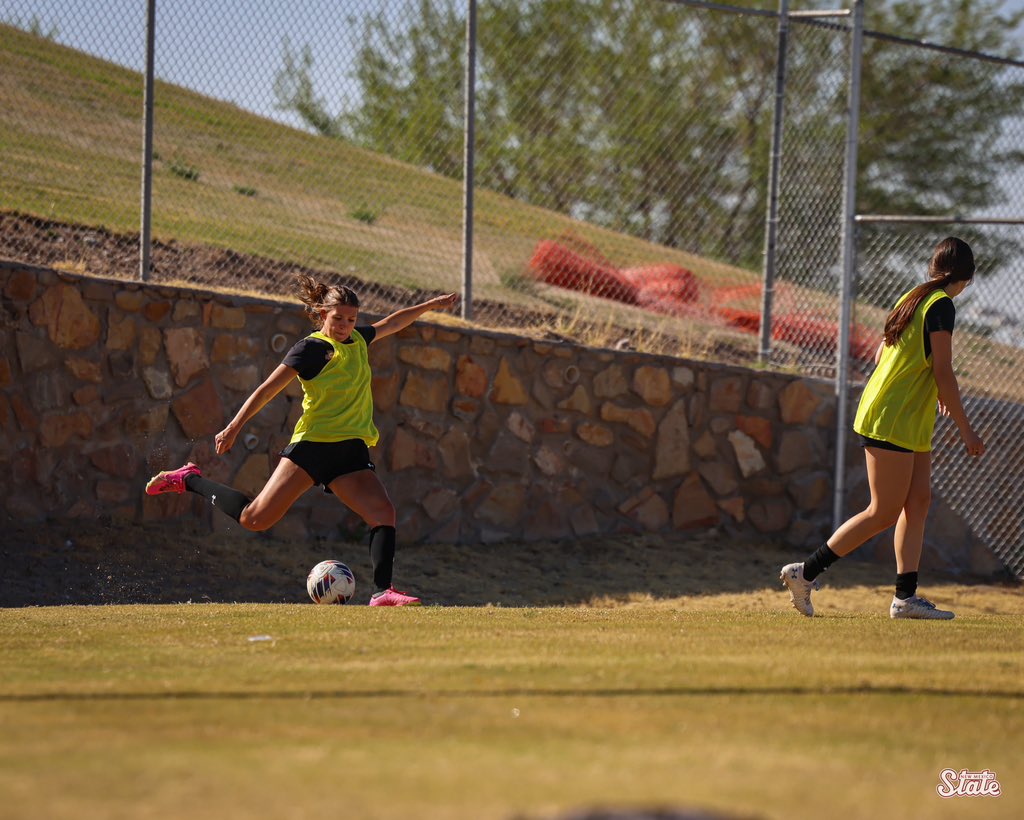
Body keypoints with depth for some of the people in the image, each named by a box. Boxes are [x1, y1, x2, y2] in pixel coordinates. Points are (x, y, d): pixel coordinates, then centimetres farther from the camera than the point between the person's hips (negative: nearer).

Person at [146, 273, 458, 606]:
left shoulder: (357, 339, 15)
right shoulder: (311, 348, -6)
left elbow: (392, 323, 36)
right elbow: (268, 389, -9)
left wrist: (430, 305, 42)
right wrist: (234, 427, -16)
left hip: (351, 451, 6)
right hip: (312, 443, -6)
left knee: (383, 512, -17)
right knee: (255, 519, -8)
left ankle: (382, 591, -19)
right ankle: (189, 480, 12)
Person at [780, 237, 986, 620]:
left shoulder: (913, 298, 13)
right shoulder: (941, 305, -14)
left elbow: (881, 355, 21)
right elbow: (944, 373, -17)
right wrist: (966, 430, -12)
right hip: (892, 422, -10)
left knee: (919, 500, 7)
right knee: (884, 513, -6)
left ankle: (906, 595, 5)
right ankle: (806, 572, -3)